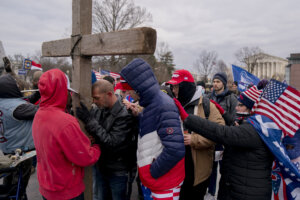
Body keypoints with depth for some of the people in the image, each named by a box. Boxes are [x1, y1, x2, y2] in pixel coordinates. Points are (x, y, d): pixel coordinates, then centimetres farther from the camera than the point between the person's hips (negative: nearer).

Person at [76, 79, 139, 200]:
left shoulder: (125, 115, -23)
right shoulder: (98, 110, -3)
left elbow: (112, 143, -27)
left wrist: (89, 120, -26)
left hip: (119, 172, -6)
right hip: (102, 168, 6)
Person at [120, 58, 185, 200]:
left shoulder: (163, 106, -24)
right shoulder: (150, 104, 5)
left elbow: (175, 150, -29)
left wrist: (152, 172, -18)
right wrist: (138, 116, 4)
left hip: (164, 184, -8)